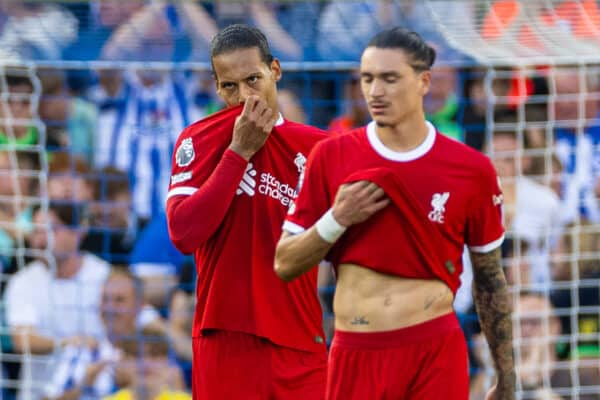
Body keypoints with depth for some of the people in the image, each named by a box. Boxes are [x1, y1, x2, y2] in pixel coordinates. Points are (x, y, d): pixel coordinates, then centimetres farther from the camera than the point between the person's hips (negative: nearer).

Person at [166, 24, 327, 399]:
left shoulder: (317, 147, 6)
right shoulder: (199, 141, 1)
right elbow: (183, 234, -14)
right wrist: (239, 152, -13)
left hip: (300, 344, 2)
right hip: (225, 341, -1)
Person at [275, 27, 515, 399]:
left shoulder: (470, 170, 2)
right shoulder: (331, 157, 3)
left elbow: (490, 282, 11)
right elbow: (285, 264, 6)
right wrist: (337, 220, -11)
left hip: (436, 354, -1)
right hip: (355, 355, 1)